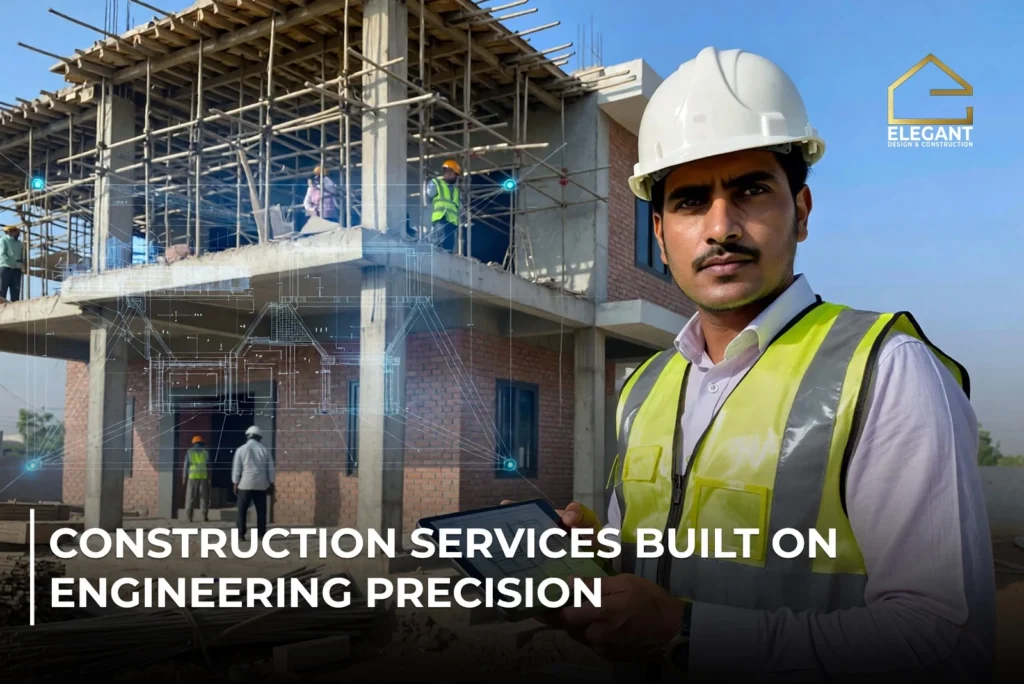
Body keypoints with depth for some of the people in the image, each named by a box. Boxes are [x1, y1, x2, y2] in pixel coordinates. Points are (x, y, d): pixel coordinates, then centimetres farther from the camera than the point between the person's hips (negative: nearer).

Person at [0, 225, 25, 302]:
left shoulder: (20, 243, 19)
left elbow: (23, 258, 19)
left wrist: (23, 266, -3)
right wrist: (16, 264, -16)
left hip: (16, 270, 5)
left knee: (15, 293, -2)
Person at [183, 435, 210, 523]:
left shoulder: (190, 452, 3)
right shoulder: (205, 452, 5)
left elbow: (186, 465, 0)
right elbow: (208, 465, 3)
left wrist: (184, 477, 4)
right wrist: (209, 478, 6)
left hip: (192, 477, 0)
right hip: (203, 477, 1)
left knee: (191, 497, 3)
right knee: (204, 497, 3)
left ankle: (189, 516, -2)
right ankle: (205, 516, 0)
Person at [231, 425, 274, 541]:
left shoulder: (241, 450, 0)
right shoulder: (264, 450, 5)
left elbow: (236, 468, 0)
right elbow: (270, 469, 6)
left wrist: (236, 484, 6)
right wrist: (271, 484, 12)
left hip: (245, 484, -1)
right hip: (261, 485, 1)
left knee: (242, 511, 5)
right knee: (261, 511, 5)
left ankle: (241, 534, 0)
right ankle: (261, 534, 3)